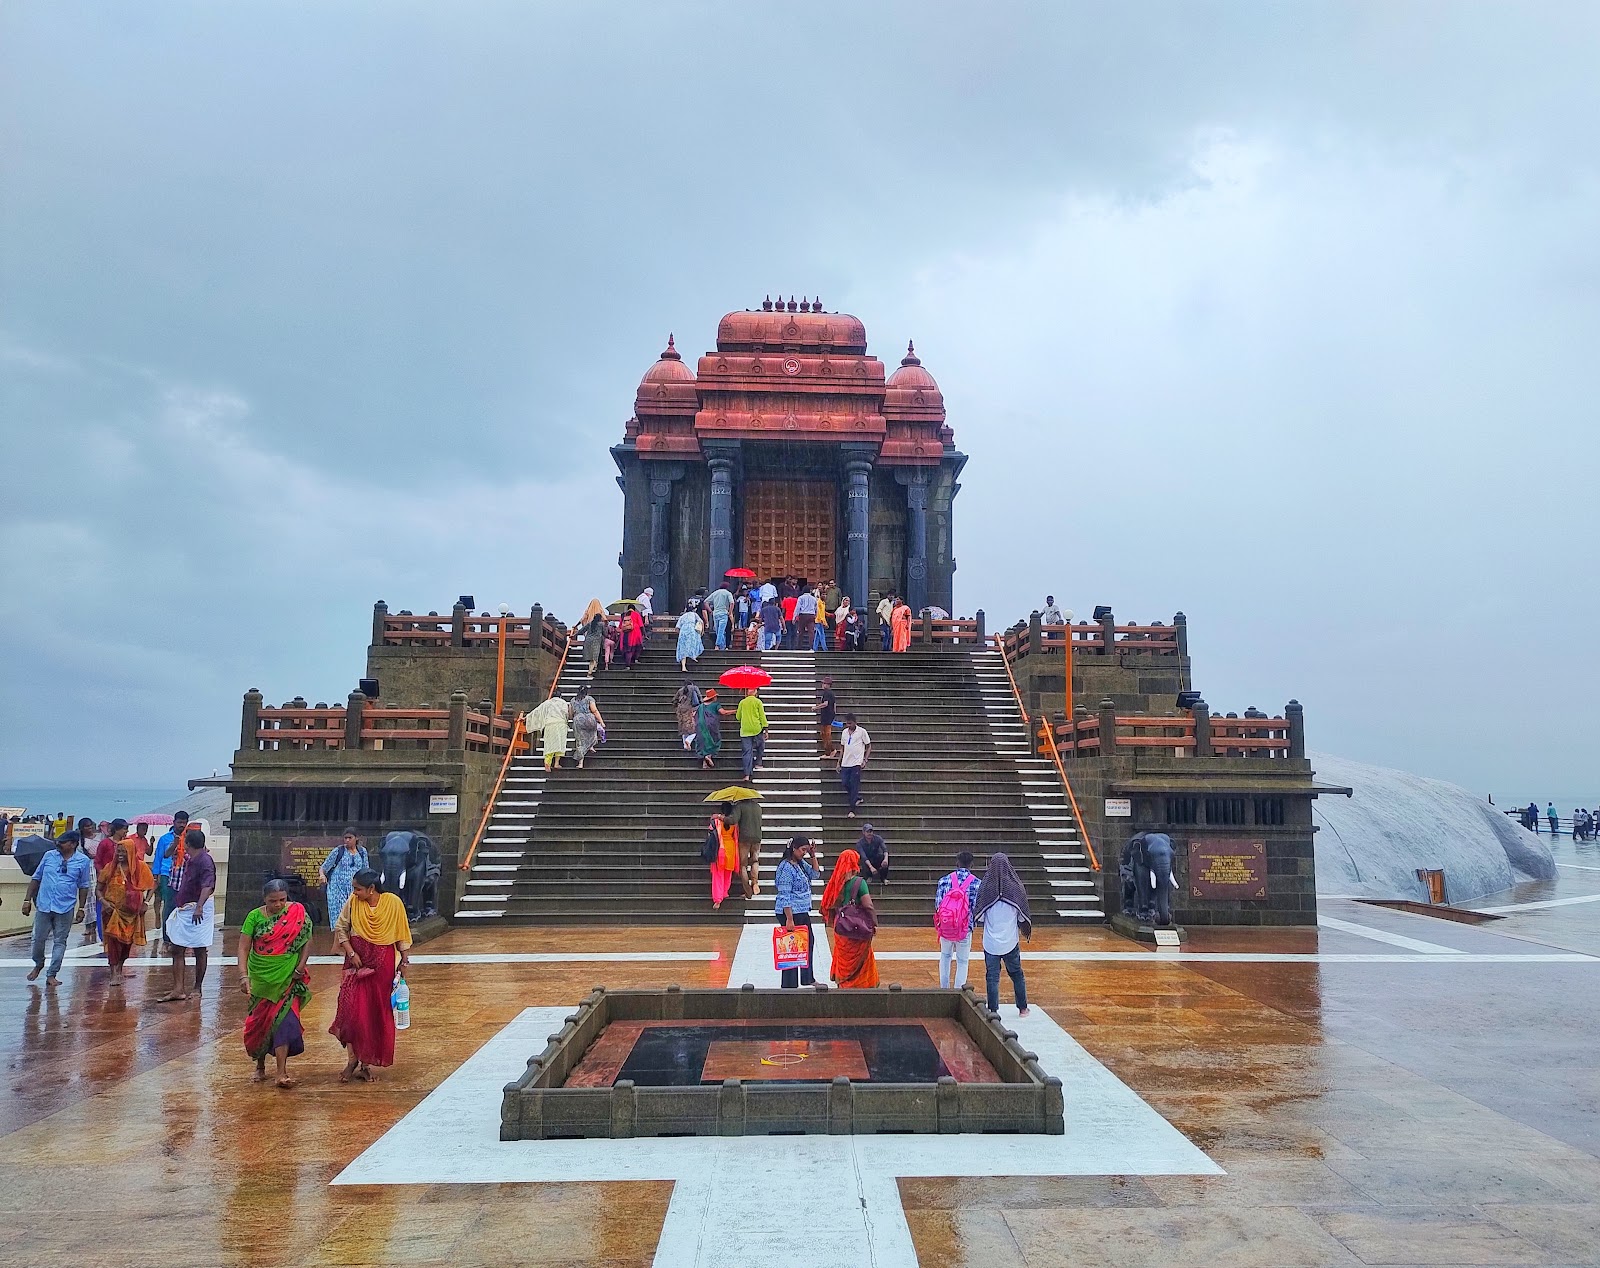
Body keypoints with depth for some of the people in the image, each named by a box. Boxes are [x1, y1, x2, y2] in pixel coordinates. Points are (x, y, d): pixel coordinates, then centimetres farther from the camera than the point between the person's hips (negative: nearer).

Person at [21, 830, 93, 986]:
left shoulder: (83, 861, -2)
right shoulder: (49, 856, 3)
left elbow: (84, 886, 4)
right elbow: (36, 878, 11)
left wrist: (81, 909, 3)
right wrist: (27, 899, 6)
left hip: (65, 909, -2)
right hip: (43, 906, 2)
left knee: (60, 942, 2)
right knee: (38, 939, 10)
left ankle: (52, 974, 10)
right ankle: (38, 965, 36)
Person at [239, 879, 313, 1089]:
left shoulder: (297, 913, -5)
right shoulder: (255, 917, -5)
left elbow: (307, 940, 1)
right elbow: (243, 947, -9)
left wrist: (301, 966, -10)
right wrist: (244, 975, -20)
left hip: (287, 978, -1)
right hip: (260, 977, 1)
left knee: (284, 1020, -9)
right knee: (259, 1020, 10)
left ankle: (282, 1073, -9)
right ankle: (260, 1065, 31)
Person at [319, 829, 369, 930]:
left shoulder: (362, 851, 8)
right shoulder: (338, 851, 0)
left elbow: (365, 870, 17)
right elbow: (324, 867, 3)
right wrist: (322, 875, -17)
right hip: (338, 889, -2)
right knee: (339, 914, -6)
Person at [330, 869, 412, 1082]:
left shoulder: (393, 903, -10)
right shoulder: (353, 902, -6)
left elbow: (402, 935, -1)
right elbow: (340, 927, 4)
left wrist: (404, 961, 1)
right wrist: (350, 953, -6)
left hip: (383, 963, -1)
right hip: (358, 961, 1)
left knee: (378, 1013, 5)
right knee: (352, 1009, -9)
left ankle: (367, 1062, 18)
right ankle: (353, 1058, 6)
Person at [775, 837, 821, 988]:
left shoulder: (801, 863, 8)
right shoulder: (786, 867, -19)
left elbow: (815, 874, 17)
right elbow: (784, 896, -22)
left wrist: (813, 856, 3)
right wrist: (789, 919, -24)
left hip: (803, 912, 10)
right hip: (790, 913, -10)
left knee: (809, 942, 21)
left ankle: (807, 978, 36)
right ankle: (789, 985, 8)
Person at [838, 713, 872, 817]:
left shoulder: (862, 731, -3)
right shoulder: (844, 732, 11)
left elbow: (869, 747, 2)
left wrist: (865, 760, -7)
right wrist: (839, 762, 15)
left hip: (856, 763, -5)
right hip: (845, 763, 5)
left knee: (854, 785, -6)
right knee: (845, 783, 2)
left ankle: (852, 809, -3)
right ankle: (857, 798, 28)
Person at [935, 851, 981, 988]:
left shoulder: (944, 880, -4)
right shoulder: (976, 883, -9)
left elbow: (937, 904, -3)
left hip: (945, 926, 2)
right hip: (965, 929, -2)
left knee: (945, 956, 24)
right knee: (962, 962, 12)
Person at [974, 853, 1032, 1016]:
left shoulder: (985, 888, -11)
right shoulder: (1016, 888, -9)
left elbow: (979, 917, -4)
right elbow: (1023, 917, -1)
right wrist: (1025, 930, 19)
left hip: (991, 942, -1)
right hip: (1011, 941, 1)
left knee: (992, 977, 7)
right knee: (1016, 974, 18)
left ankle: (993, 1011, 8)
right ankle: (1022, 1008, 26)